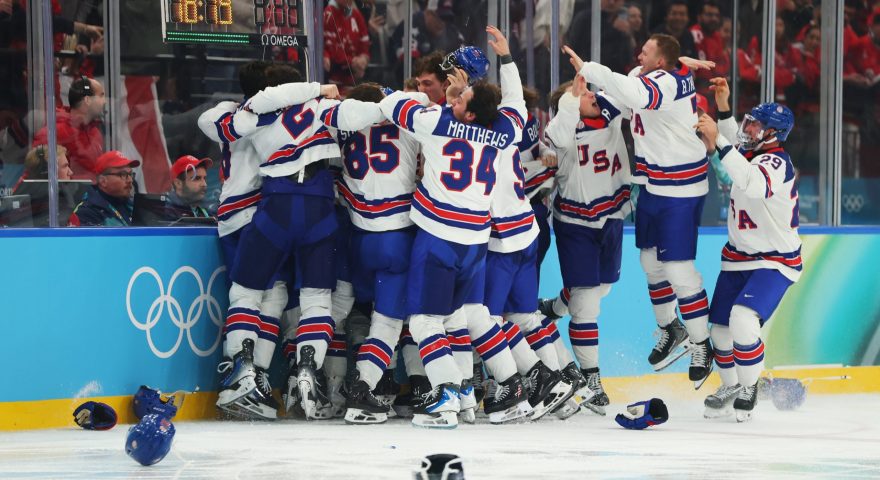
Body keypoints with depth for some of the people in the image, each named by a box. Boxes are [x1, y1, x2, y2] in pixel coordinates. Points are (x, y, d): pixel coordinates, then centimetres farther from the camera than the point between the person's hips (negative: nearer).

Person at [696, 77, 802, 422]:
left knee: (743, 321, -27)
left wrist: (718, 142, -49)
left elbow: (752, 184, -46)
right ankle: (730, 386, 32)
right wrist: (723, 108, 15)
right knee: (720, 328, 9)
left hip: (775, 261, -9)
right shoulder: (751, 152, 2)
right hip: (738, 257, 9)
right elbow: (737, 147, 28)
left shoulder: (776, 163, -23)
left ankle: (749, 389, -6)